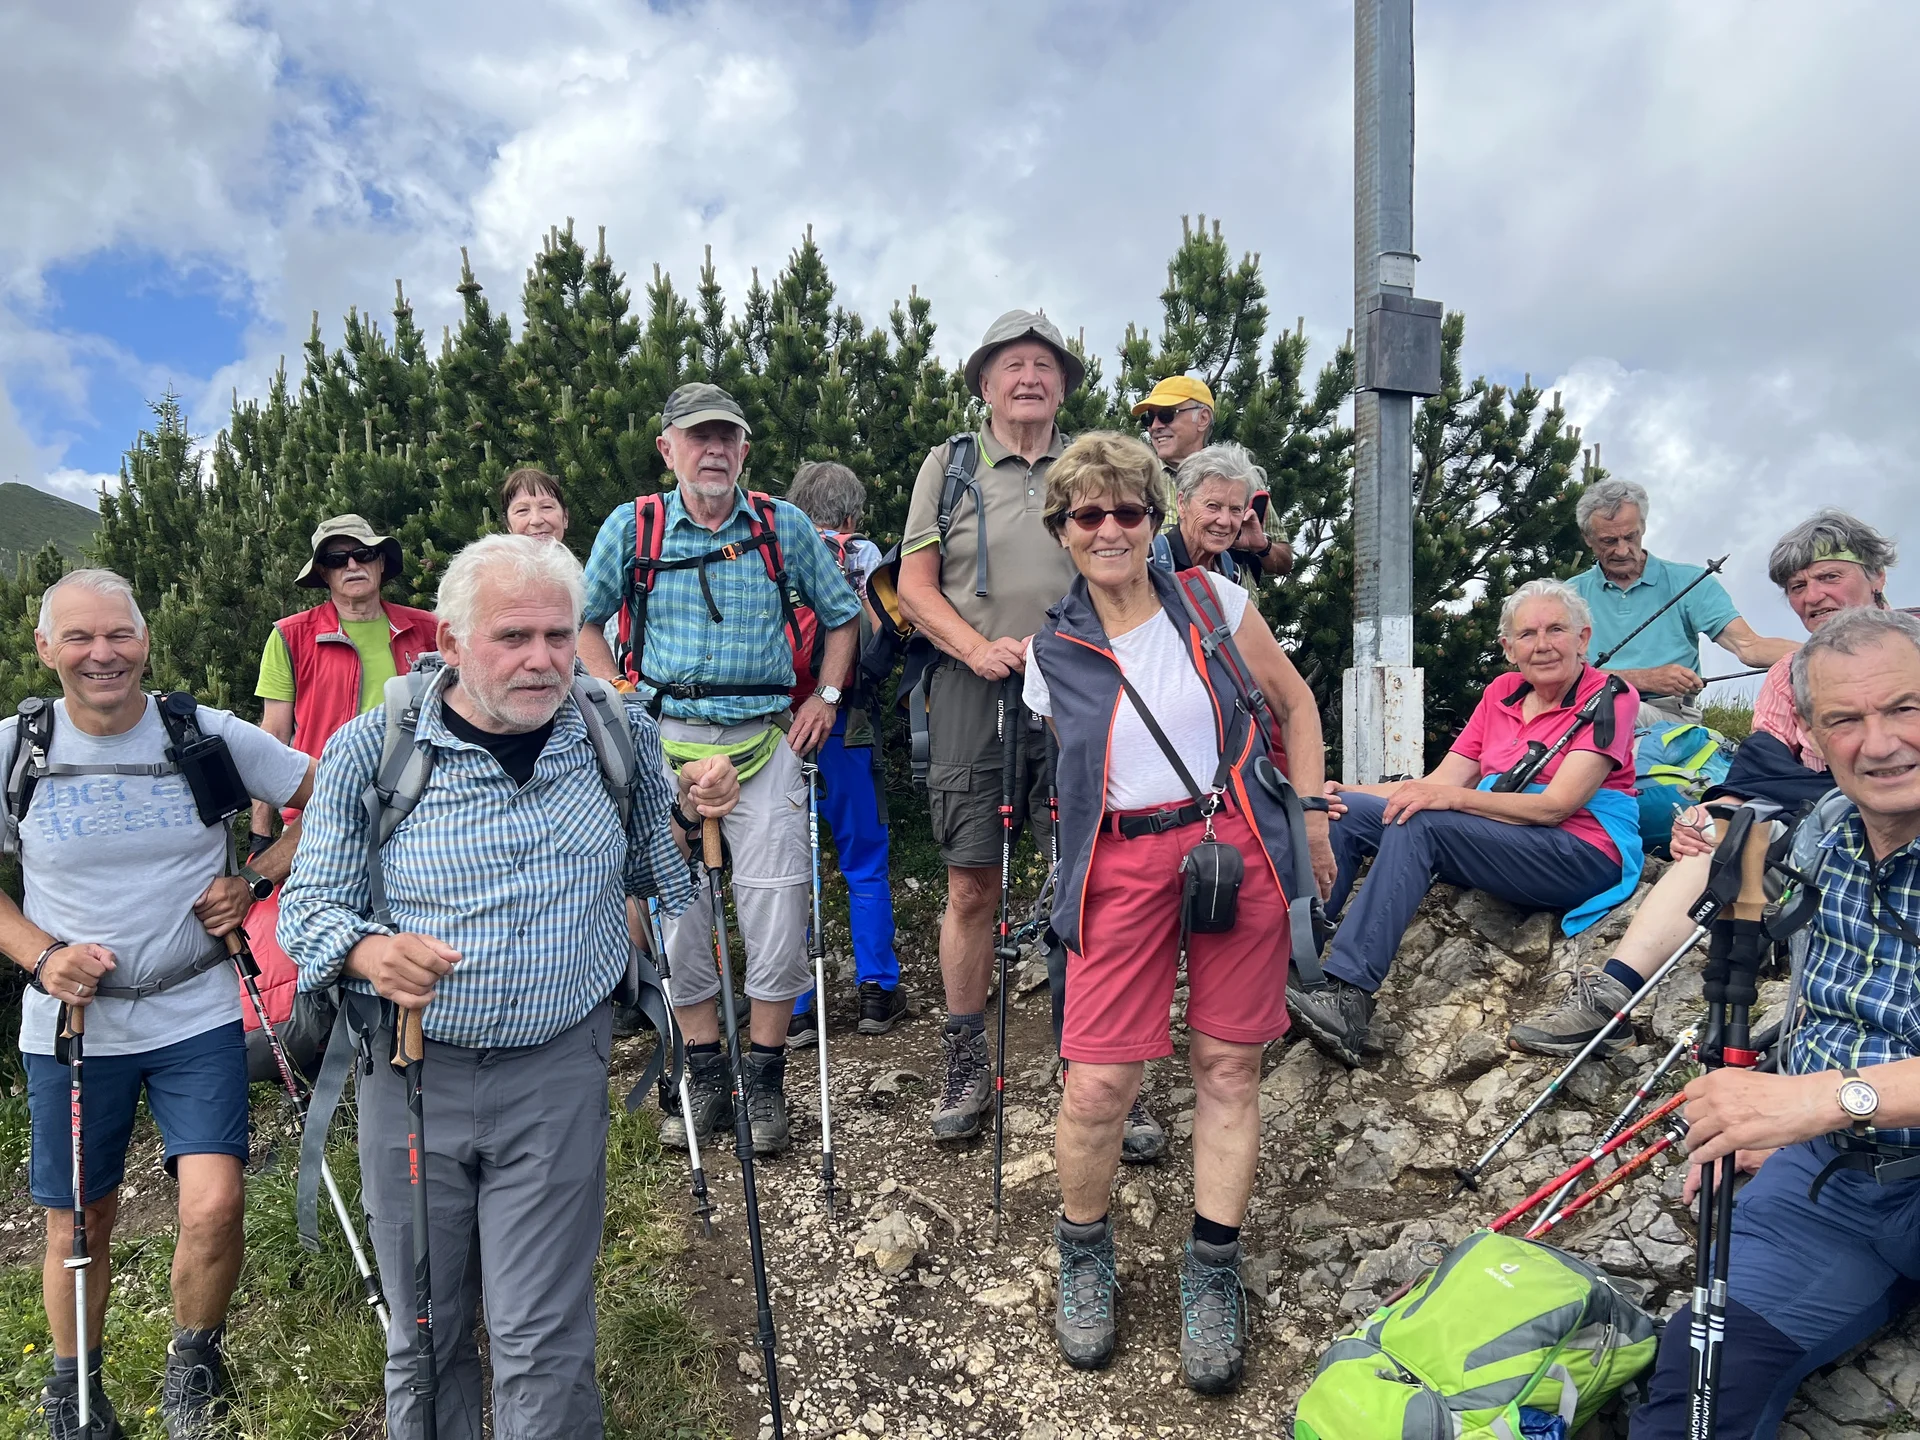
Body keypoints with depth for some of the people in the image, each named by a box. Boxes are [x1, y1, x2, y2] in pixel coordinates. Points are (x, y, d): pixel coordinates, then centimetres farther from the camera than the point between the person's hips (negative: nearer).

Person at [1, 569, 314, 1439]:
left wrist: (254, 883, -7)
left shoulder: (209, 735, -7)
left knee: (214, 1207, -12)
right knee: (78, 1226, 13)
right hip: (71, 1028, 1)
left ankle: (194, 1358, 19)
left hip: (197, 1017, -1)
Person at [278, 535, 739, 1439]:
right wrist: (371, 955, -24)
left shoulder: (621, 733, -1)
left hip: (556, 1071, 0)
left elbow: (645, 871, 11)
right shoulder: (368, 750, -7)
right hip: (410, 1072, 1)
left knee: (543, 1344, 5)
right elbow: (307, 907, -2)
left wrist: (688, 816, -10)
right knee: (422, 1333, 18)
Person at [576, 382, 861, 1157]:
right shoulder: (630, 528, 2)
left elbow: (841, 615, 14)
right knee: (675, 911, 6)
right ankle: (706, 1080, 22)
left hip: (764, 743, 0)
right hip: (664, 744, 1)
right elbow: (581, 621, 13)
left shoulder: (785, 526, 3)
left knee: (776, 912, -2)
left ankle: (765, 1084, 15)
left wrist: (826, 697, 4)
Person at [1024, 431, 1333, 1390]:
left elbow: (1294, 704, 12)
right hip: (1121, 868, 0)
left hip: (1239, 846, 1)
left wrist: (1310, 822, 8)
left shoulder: (1212, 601, 4)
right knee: (1096, 1087, -6)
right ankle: (1084, 1256, 23)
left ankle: (1212, 1276, 24)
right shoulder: (1051, 653, 5)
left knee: (1227, 1068, 5)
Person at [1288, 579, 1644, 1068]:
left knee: (1417, 823, -31)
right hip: (1498, 845, 7)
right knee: (1346, 811, -10)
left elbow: (1555, 805, -16)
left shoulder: (1610, 698, -4)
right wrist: (1350, 792, -9)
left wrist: (1453, 797, -26)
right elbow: (1441, 782, 6)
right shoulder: (1501, 694, 13)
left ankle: (1349, 997, -37)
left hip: (1585, 857, -7)